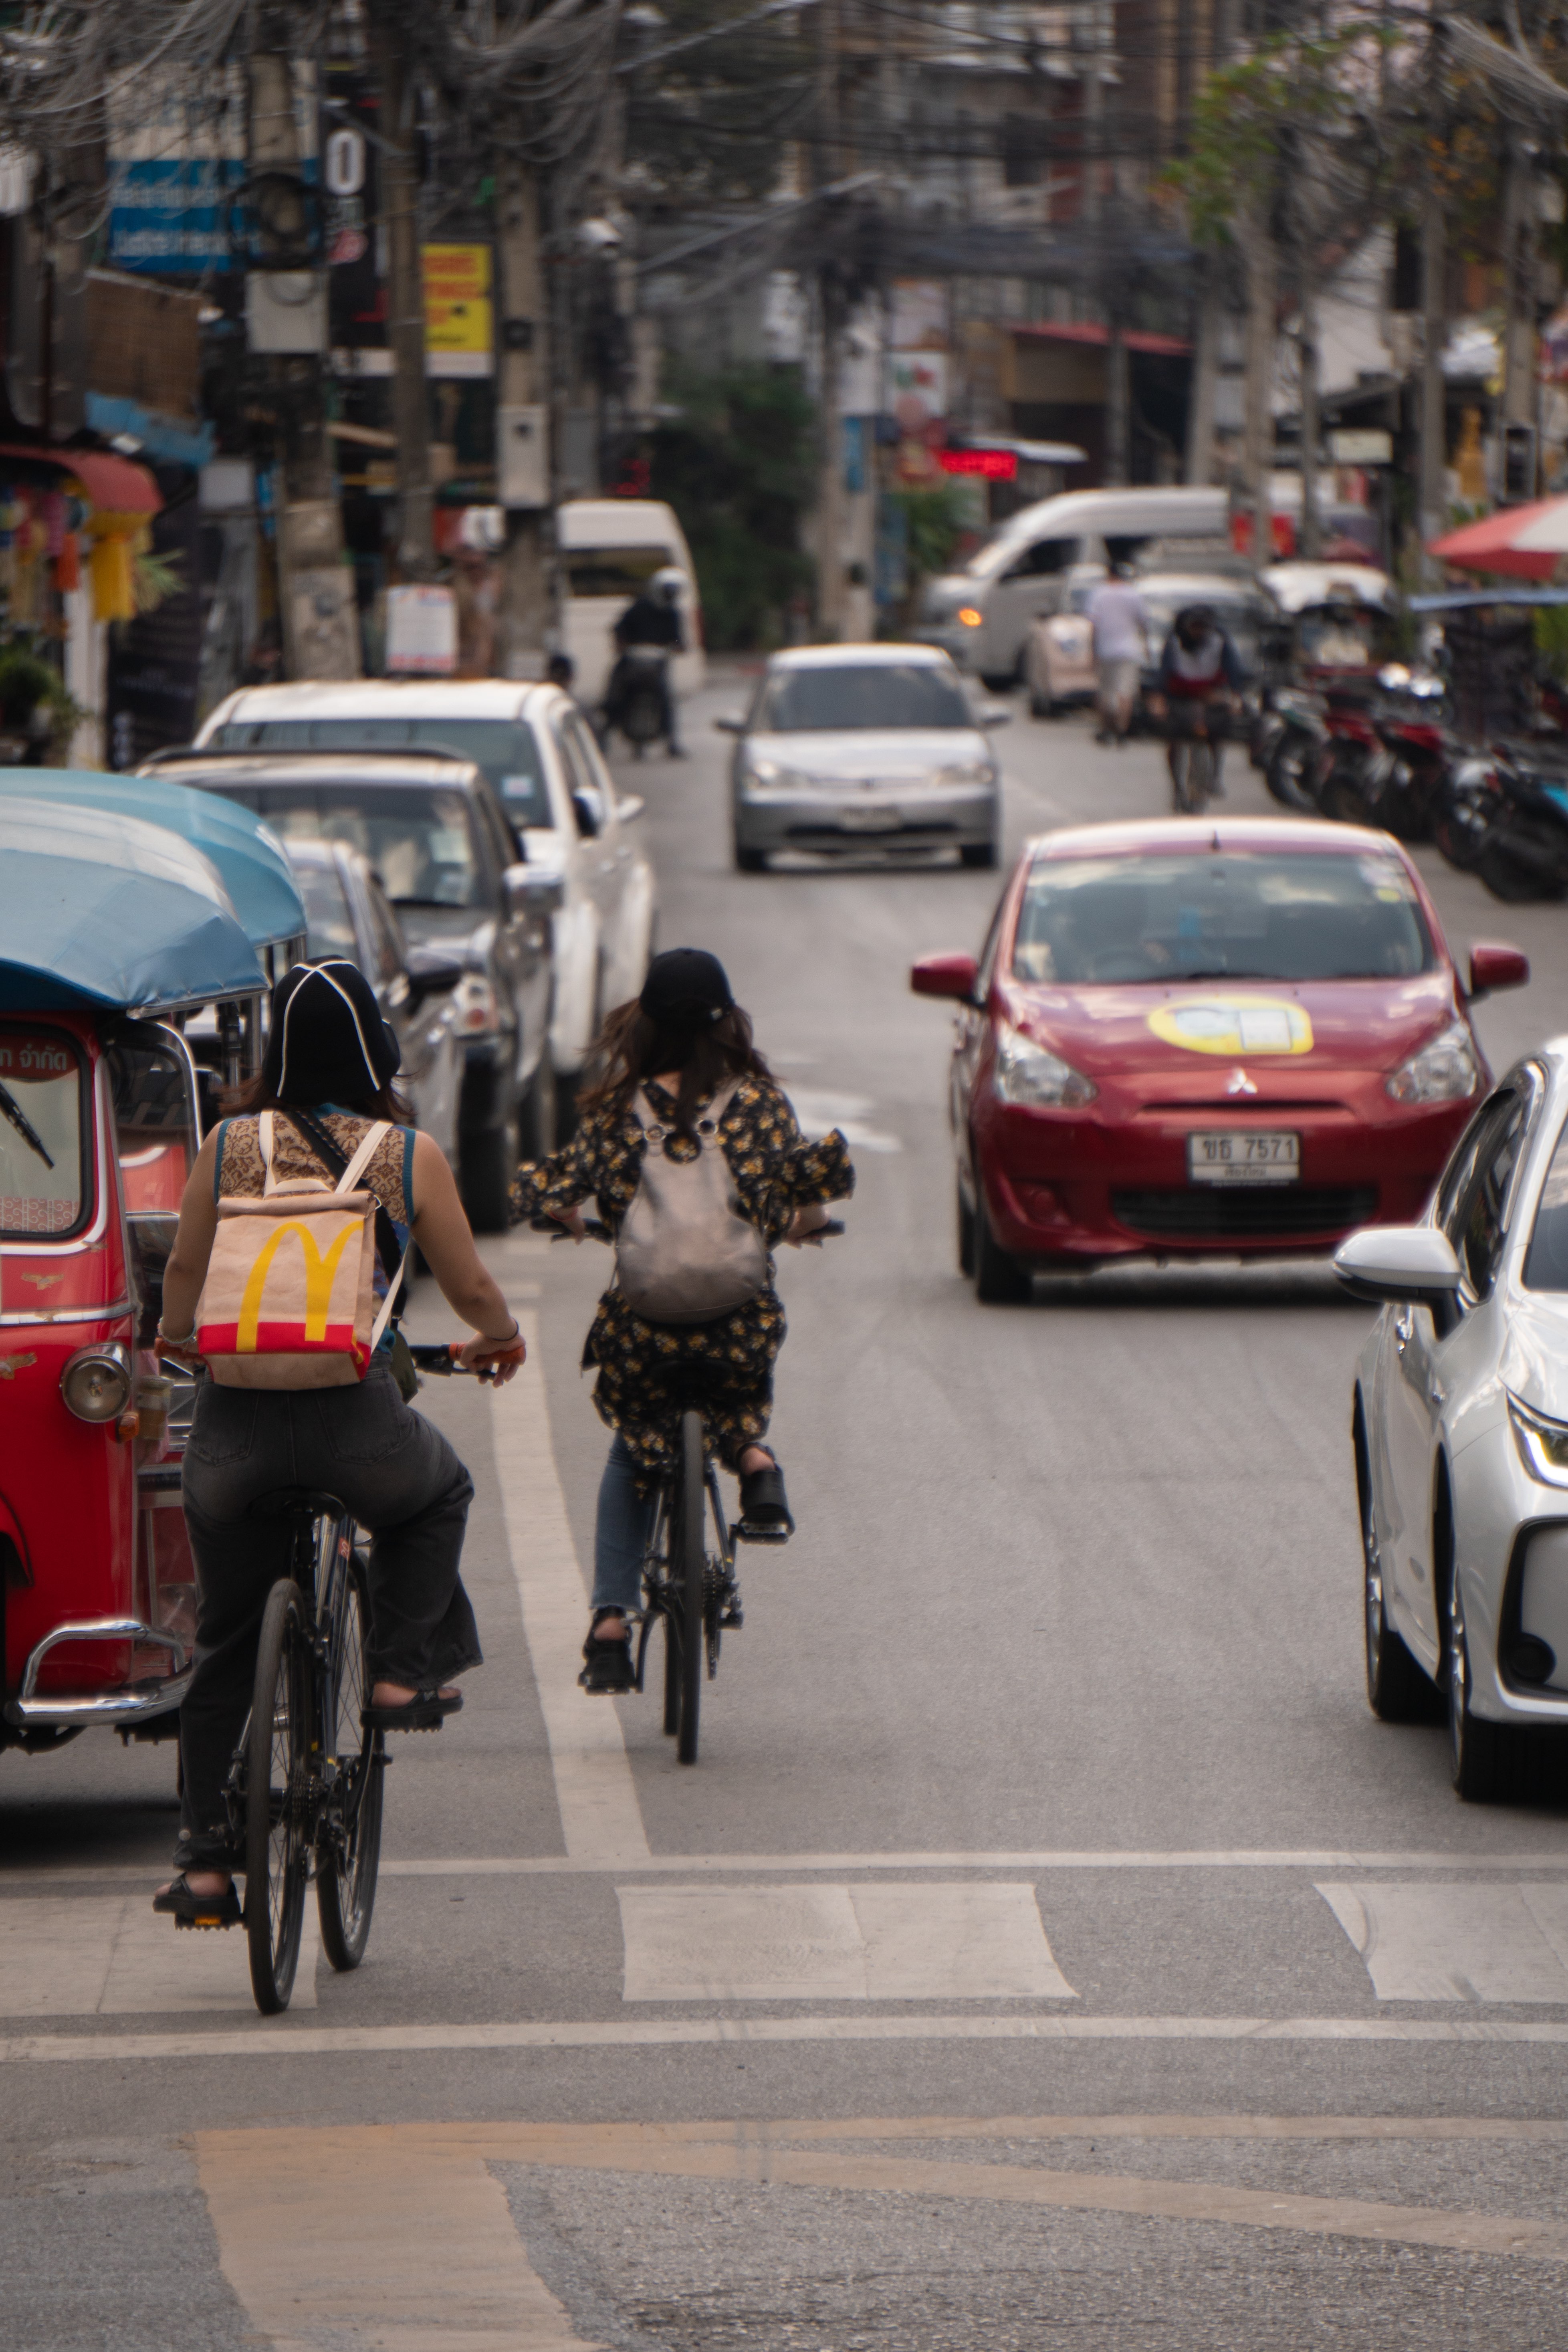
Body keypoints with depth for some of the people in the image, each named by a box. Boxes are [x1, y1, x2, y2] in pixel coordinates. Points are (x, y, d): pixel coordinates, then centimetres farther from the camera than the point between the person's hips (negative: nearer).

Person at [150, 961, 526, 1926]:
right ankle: (401, 1671, 21)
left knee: (225, 1649, 15)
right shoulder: (411, 1156, 2)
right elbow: (470, 1287, 11)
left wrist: (174, 1338, 40)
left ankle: (205, 1860, 13)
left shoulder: (229, 1147, 6)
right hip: (355, 1420, -2)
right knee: (439, 1494, 34)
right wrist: (503, 1337, 34)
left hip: (234, 1422, 2)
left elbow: (185, 1276, 17)